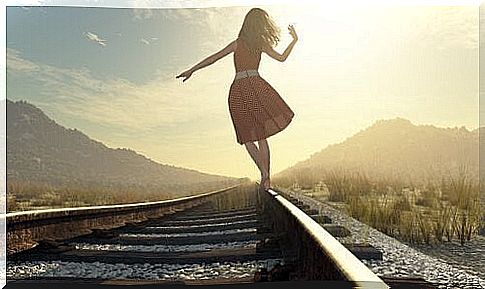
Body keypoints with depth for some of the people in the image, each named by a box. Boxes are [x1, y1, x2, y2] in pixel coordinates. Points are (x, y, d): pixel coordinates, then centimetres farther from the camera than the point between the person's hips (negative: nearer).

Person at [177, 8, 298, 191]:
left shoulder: (238, 43, 11)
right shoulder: (261, 44, 11)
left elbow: (214, 58, 8)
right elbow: (282, 58, 18)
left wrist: (192, 70, 14)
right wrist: (294, 41, 32)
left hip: (238, 90, 0)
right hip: (256, 86, 0)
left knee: (247, 137, 8)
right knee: (261, 137, 9)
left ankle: (264, 172, -9)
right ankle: (267, 177, 6)